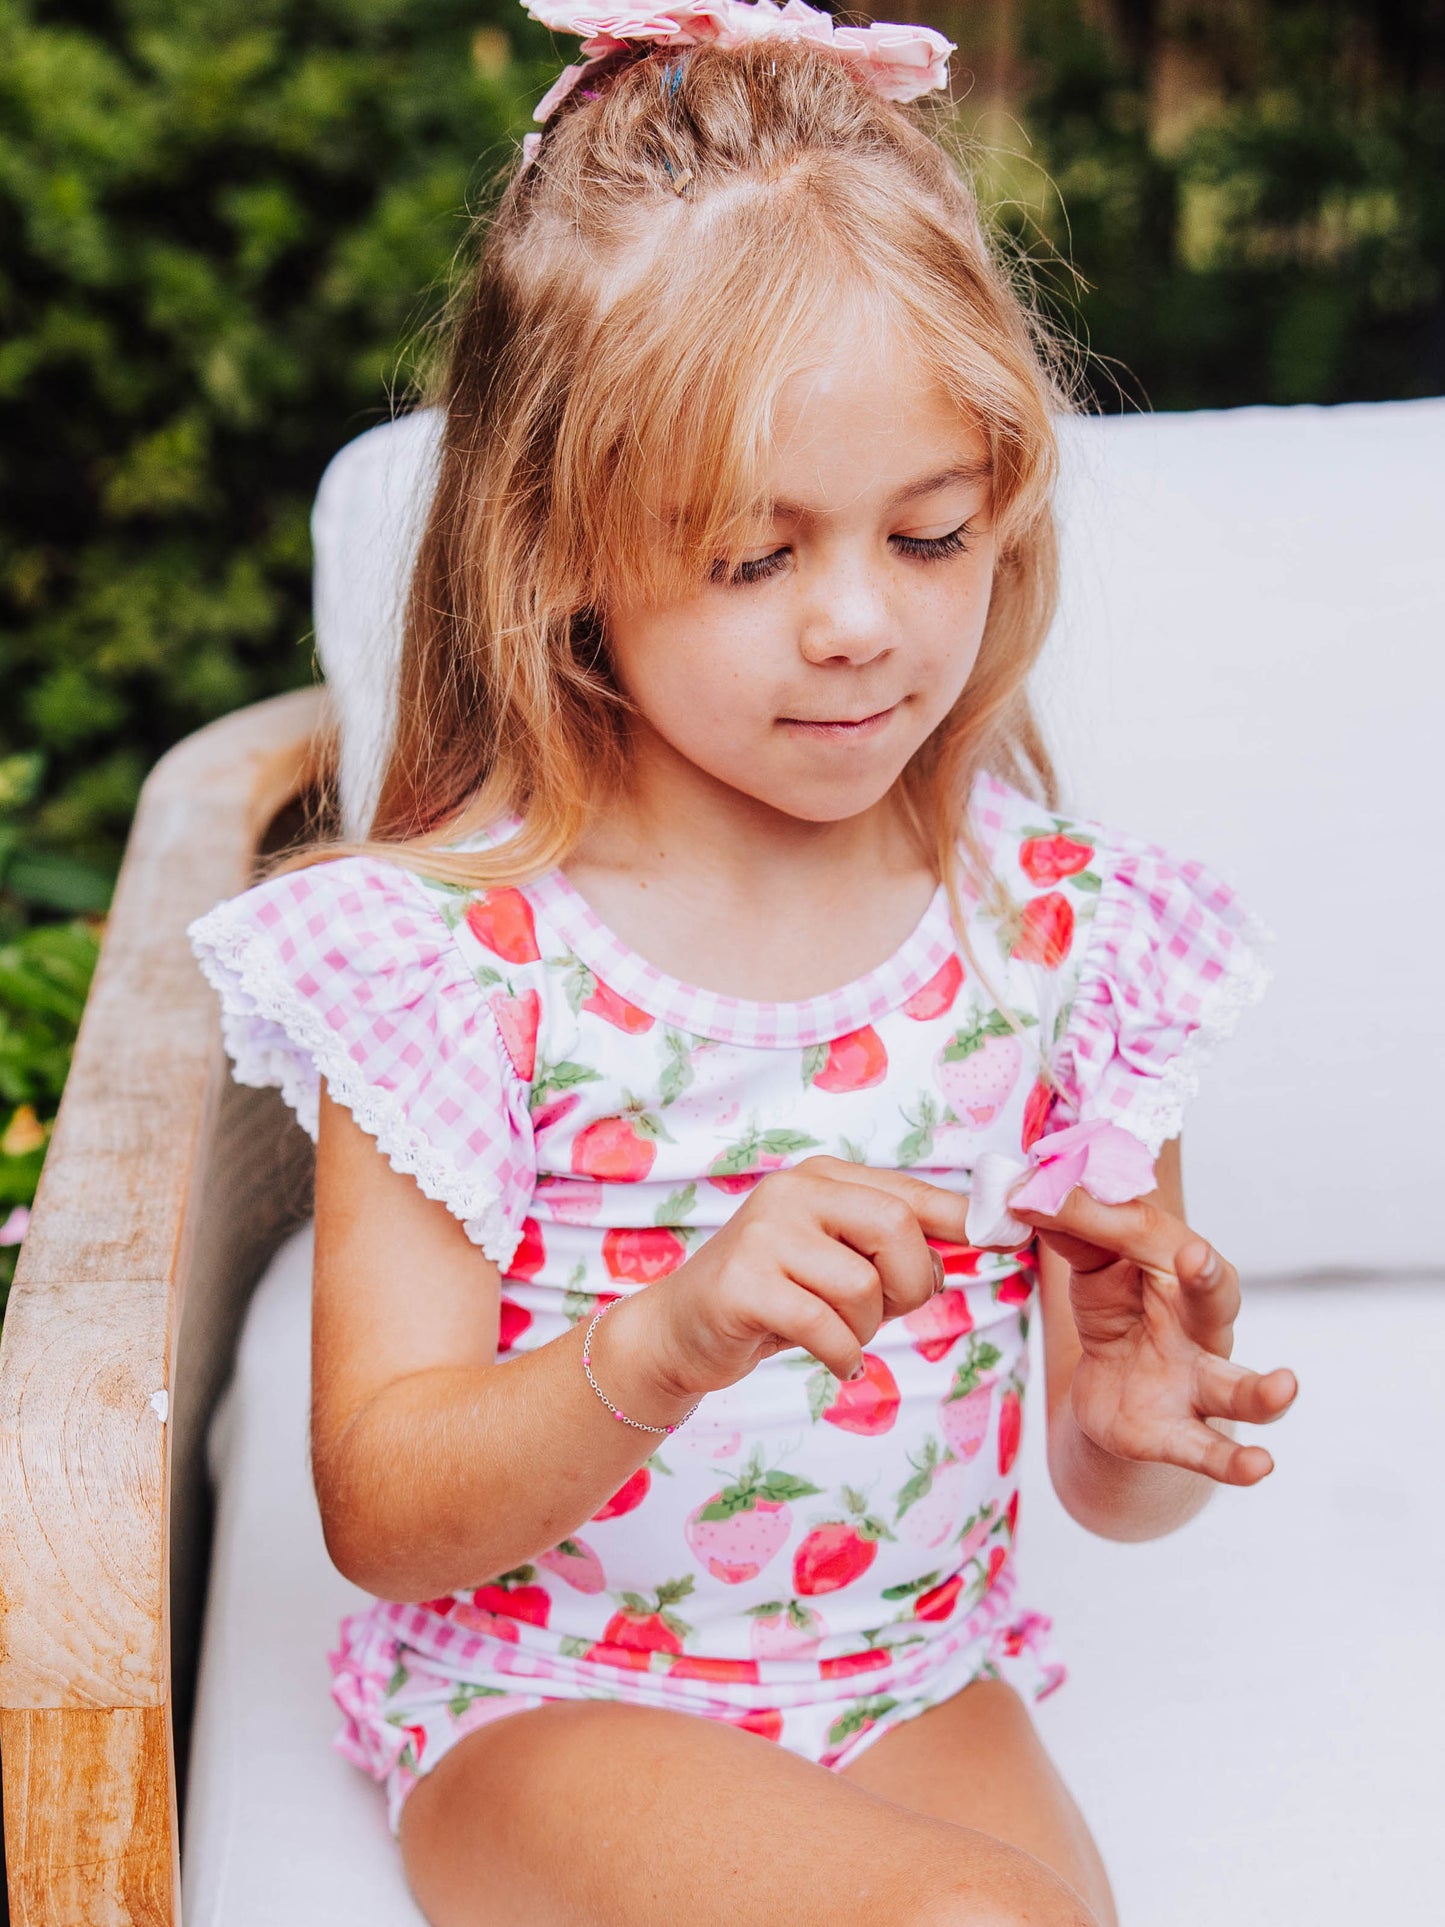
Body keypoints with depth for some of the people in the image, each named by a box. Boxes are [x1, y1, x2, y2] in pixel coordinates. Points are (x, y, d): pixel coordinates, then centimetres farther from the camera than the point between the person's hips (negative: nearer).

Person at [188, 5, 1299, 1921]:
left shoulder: (1067, 931, -4)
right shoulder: (453, 950, -13)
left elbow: (1099, 1488, 5)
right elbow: (381, 1514, -14)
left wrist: (1141, 1425, -18)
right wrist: (670, 1344, -31)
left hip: (923, 1692, 4)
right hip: (544, 1716, -3)